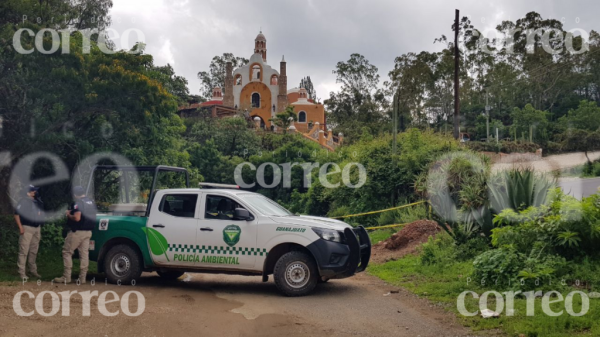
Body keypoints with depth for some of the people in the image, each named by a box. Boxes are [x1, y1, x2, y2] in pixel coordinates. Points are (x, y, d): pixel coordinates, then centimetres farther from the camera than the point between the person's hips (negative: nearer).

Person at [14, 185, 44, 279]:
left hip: (37, 228, 6)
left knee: (34, 251, 11)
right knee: (24, 251, -7)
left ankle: (33, 270, 19)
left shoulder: (38, 202, 14)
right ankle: (21, 272, -5)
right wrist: (20, 227, -17)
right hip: (27, 228, -6)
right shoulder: (23, 201, -5)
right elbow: (16, 214, -9)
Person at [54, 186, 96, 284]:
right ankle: (82, 278, 8)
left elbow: (77, 218, -25)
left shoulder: (78, 203, -15)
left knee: (67, 252, 2)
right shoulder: (92, 202, 11)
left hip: (77, 232, -8)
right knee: (84, 254, 8)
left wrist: (69, 215, -6)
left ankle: (66, 277, 0)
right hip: (88, 232, 8)